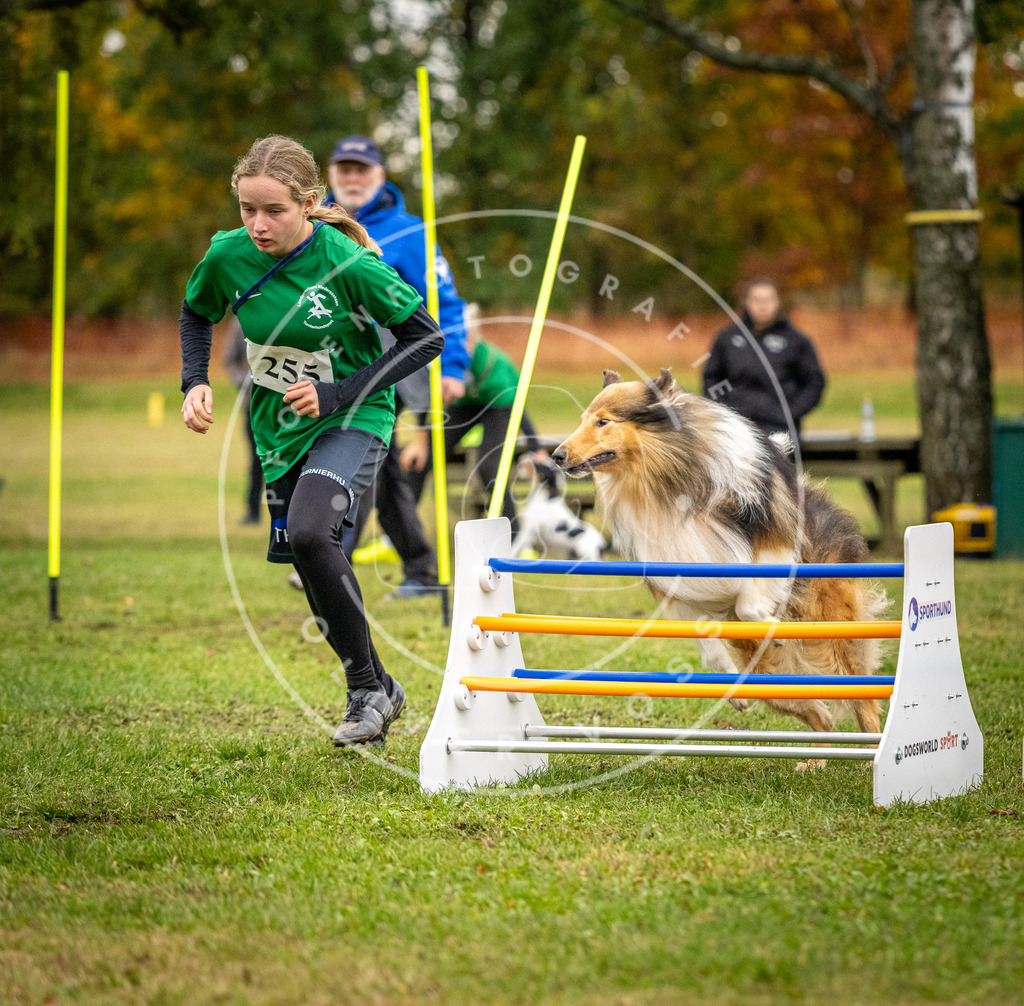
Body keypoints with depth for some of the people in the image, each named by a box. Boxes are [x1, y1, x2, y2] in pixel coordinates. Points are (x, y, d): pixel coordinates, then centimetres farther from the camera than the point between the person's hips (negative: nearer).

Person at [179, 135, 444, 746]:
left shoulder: (348, 264, -23)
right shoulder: (228, 255, -10)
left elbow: (427, 336, -13)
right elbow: (197, 313, 13)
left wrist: (340, 394, -20)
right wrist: (196, 383, -4)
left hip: (352, 421, -6)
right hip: (279, 427, 6)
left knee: (308, 534, -29)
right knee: (316, 571, 10)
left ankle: (368, 687, -14)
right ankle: (377, 692, 31)